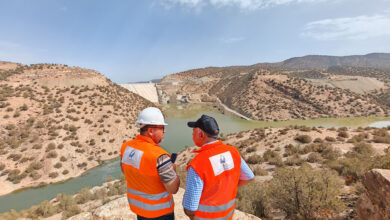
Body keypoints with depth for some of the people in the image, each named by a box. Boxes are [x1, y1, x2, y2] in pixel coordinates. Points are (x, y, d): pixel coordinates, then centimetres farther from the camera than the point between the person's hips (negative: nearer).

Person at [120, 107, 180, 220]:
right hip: (158, 211, -5)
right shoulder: (159, 156, -34)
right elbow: (173, 189, -26)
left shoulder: (125, 147, -13)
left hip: (136, 204, 6)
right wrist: (173, 170, -8)